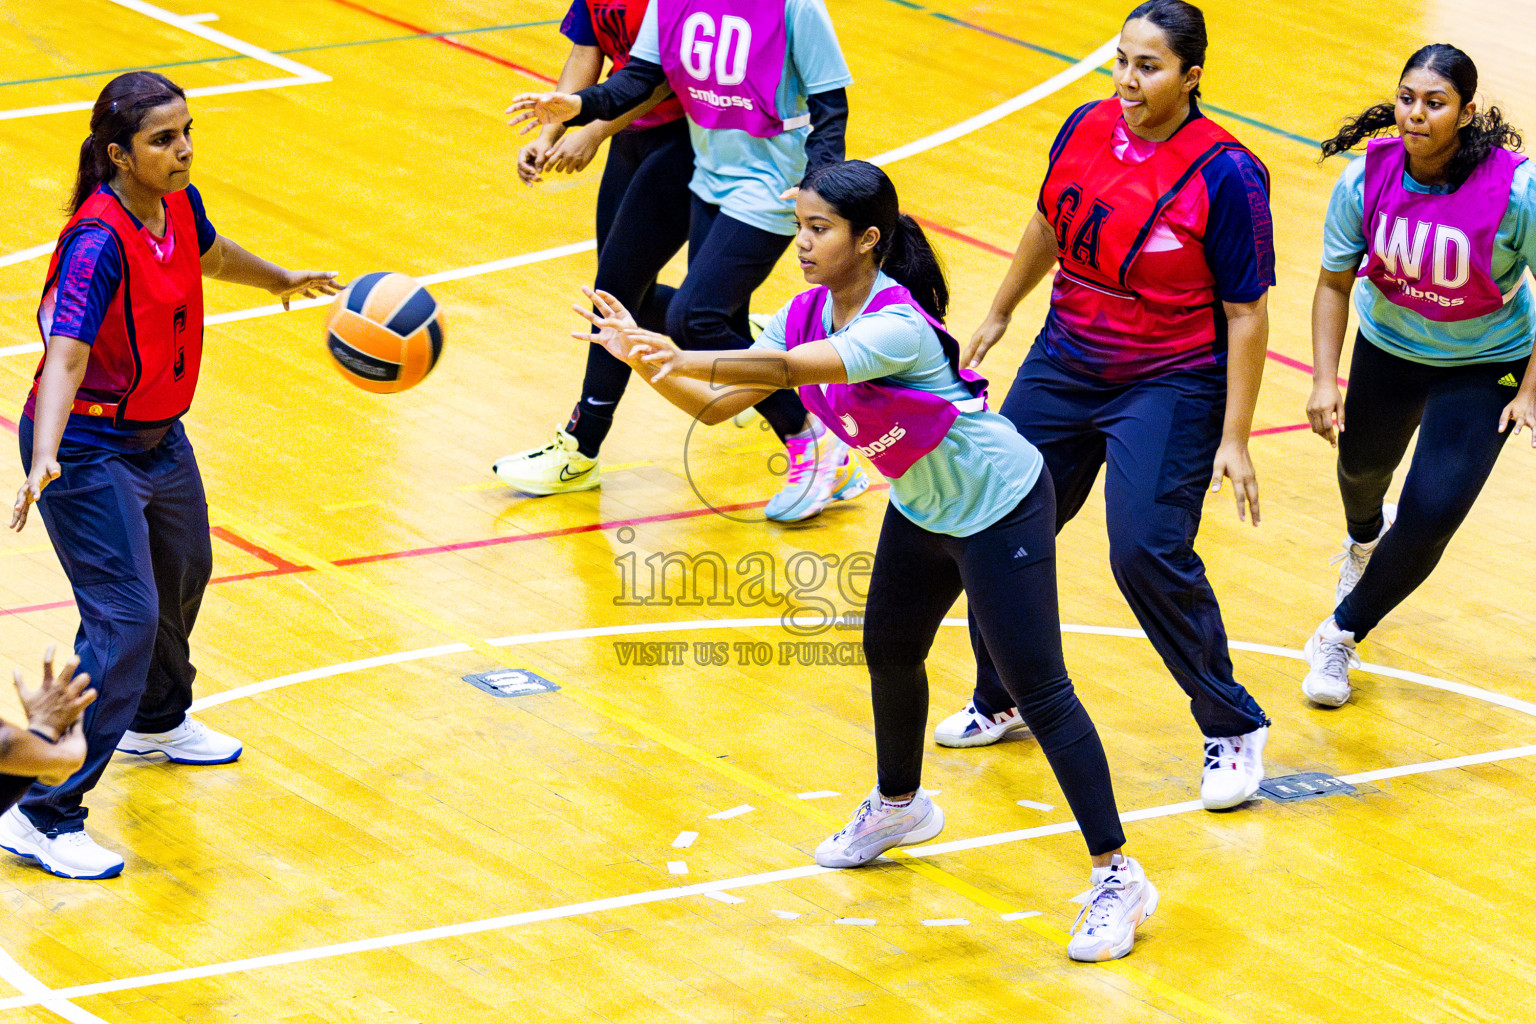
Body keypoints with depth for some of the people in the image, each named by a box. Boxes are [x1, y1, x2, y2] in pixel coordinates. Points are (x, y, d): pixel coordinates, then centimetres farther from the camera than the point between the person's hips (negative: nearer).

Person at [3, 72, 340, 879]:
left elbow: (210, 256, 21)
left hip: (158, 435, 9)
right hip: (88, 450, -9)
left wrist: (284, 282, 38)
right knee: (123, 619, -16)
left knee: (181, 575, 28)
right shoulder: (98, 240, -29)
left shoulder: (177, 206, -4)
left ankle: (156, 723, 57)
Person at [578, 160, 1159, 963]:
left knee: (1038, 691, -8)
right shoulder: (809, 314, -7)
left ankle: (1116, 878, -2)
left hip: (1000, 511, -9)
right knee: (890, 652, 22)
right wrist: (648, 363, -24)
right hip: (922, 508, 9)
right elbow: (716, 405, -8)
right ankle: (899, 807, 49)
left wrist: (681, 359, -57)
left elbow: (792, 370, -48)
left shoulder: (897, 327, -33)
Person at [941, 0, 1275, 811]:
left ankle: (1234, 729, 2)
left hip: (1168, 388, -6)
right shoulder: (1087, 129, -4)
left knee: (1148, 553, -18)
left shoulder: (1225, 175, -19)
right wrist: (999, 314, 26)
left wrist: (1234, 440, -16)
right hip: (1064, 368, 6)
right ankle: (1000, 702, 34)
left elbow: (1246, 316, -15)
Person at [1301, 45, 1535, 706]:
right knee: (1362, 466, 28)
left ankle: (1342, 633, 10)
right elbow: (1335, 283, -8)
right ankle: (1364, 538, 68)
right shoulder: (1366, 180, -23)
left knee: (1432, 514, -15)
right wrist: (1324, 382, -15)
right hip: (1389, 347, 3)